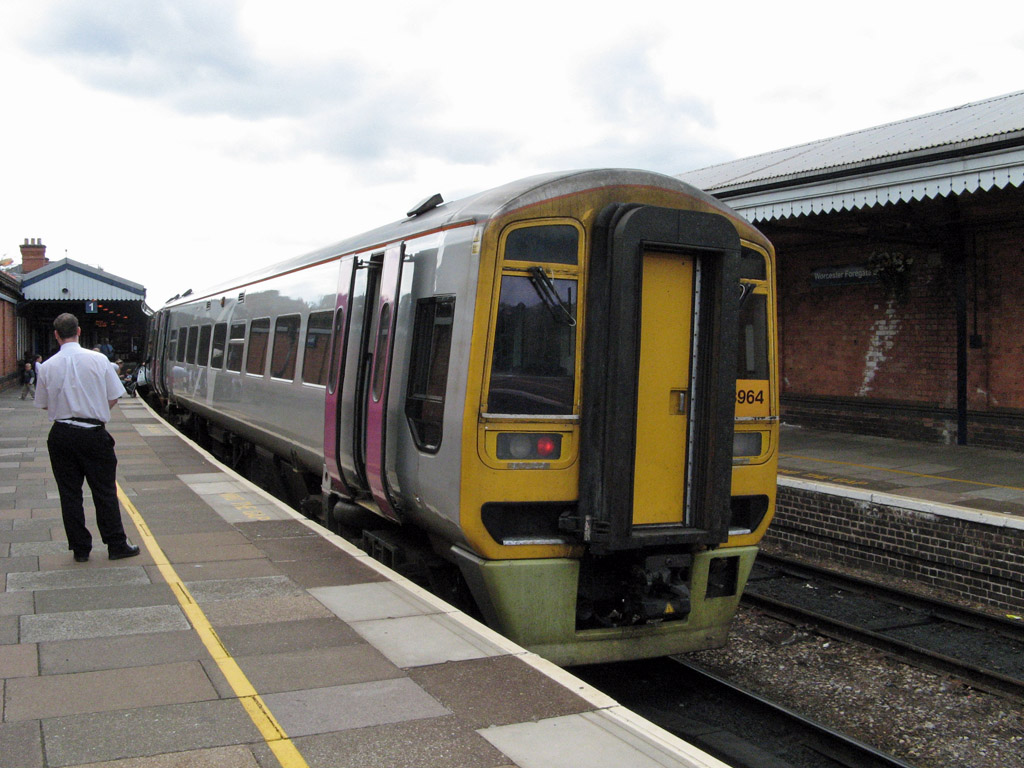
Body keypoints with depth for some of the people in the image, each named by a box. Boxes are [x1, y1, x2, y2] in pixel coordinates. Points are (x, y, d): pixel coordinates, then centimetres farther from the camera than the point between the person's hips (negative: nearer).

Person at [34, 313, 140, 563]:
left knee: (69, 493, 10)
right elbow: (113, 397, -2)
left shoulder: (47, 367, -5)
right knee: (104, 492, 7)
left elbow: (43, 404, 5)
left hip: (62, 436, 1)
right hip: (94, 434, -1)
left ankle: (80, 548, 15)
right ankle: (116, 545, 13)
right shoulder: (98, 360, -8)